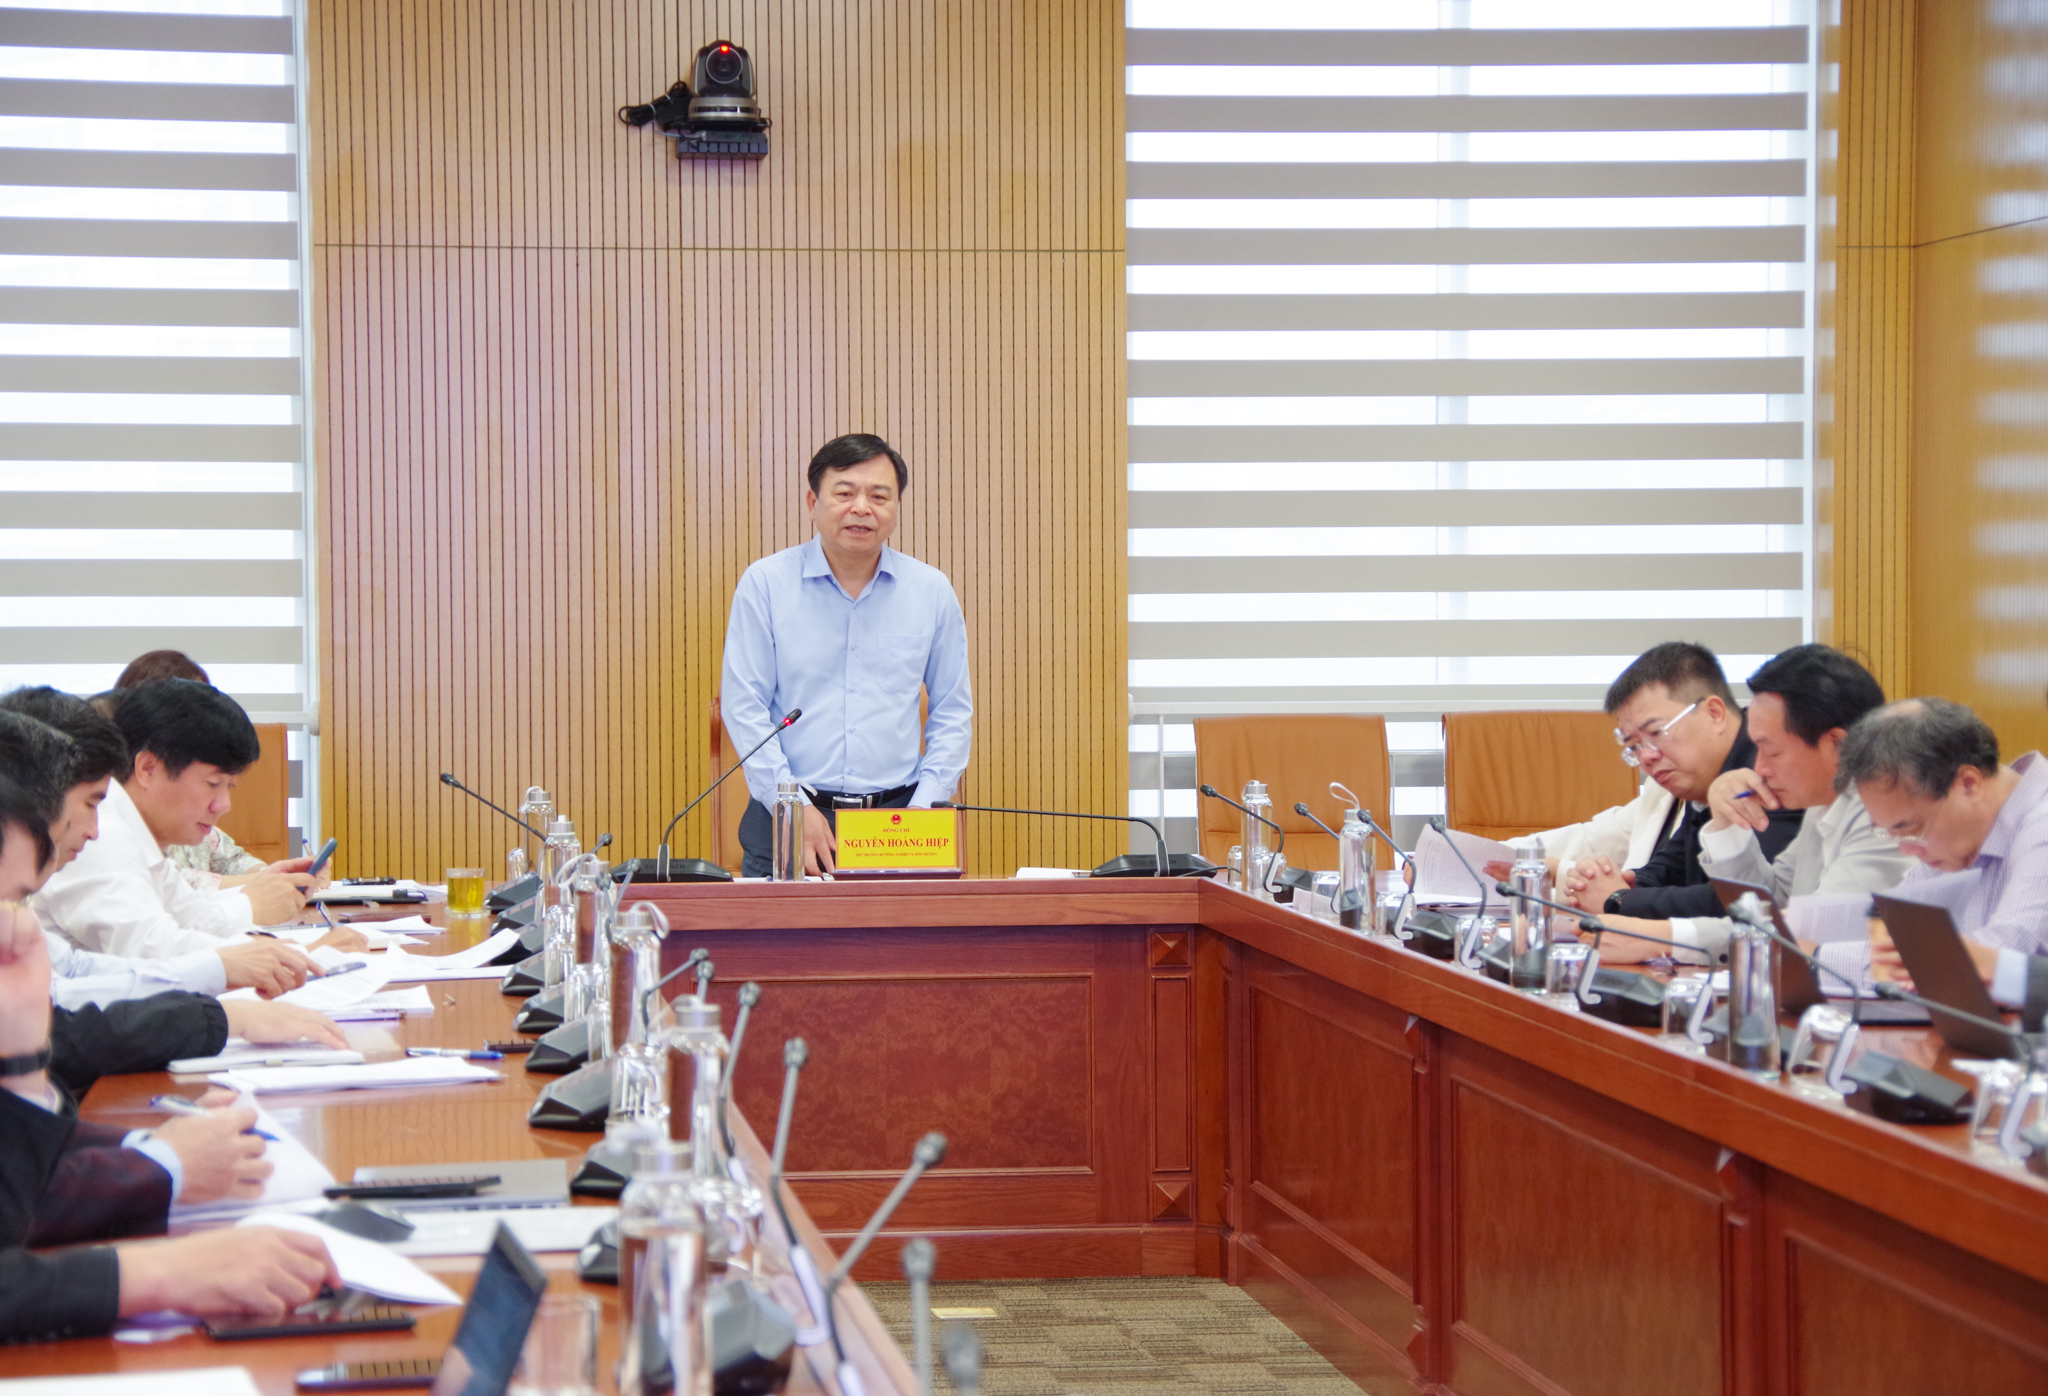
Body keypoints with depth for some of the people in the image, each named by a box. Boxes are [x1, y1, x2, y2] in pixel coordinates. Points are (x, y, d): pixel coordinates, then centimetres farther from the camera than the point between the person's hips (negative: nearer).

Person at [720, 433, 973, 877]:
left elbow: (952, 714, 12)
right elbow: (744, 706, 0)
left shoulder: (932, 591, 9)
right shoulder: (765, 583, 3)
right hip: (786, 823, -1)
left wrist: (922, 811, -1)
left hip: (896, 820, 1)